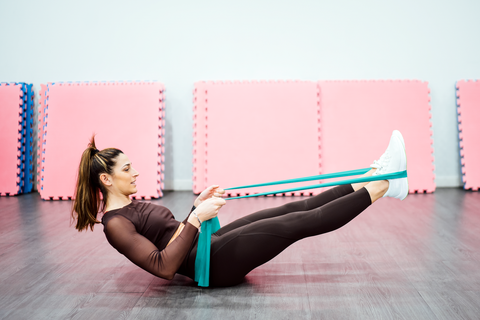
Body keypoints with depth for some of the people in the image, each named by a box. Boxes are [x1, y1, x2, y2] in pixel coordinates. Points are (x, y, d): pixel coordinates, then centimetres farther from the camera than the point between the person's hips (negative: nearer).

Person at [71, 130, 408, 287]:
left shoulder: (129, 206, 15)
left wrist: (197, 207, 12)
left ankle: (371, 180, 3)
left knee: (293, 209, 0)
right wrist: (197, 218, -24)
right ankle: (379, 187, -6)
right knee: (300, 223, -13)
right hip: (213, 263, -9)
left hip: (211, 245, 9)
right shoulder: (115, 224, -14)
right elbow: (164, 266, -24)